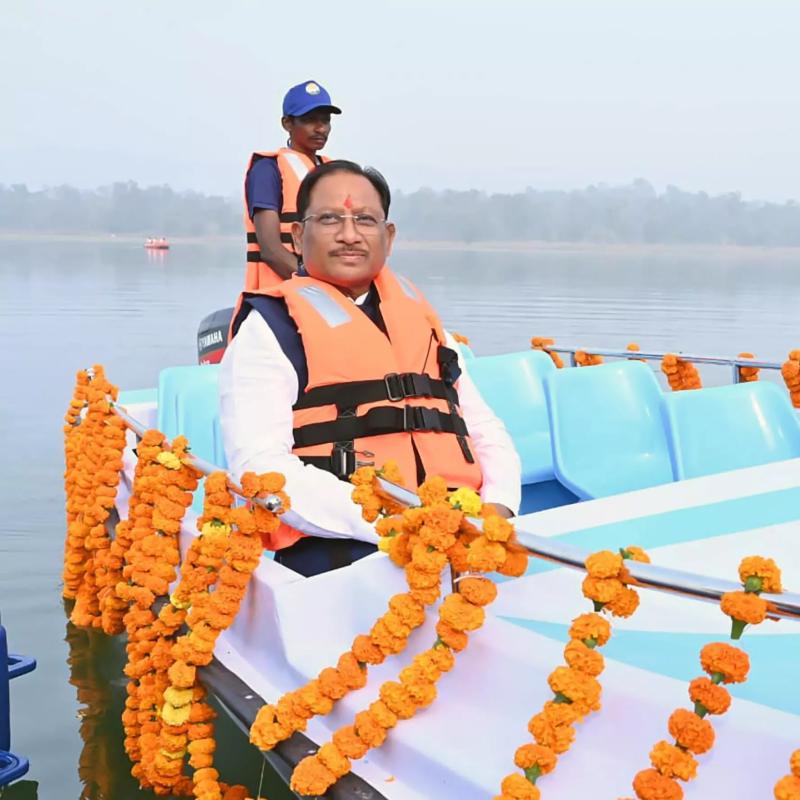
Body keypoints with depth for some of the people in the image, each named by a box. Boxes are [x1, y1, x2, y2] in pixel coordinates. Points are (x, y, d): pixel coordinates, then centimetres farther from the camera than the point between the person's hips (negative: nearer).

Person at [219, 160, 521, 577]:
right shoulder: (270, 326, 5)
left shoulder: (420, 317, 22)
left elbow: (486, 430, 23)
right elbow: (261, 467, -8)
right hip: (342, 546, -5)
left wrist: (498, 507, 1)